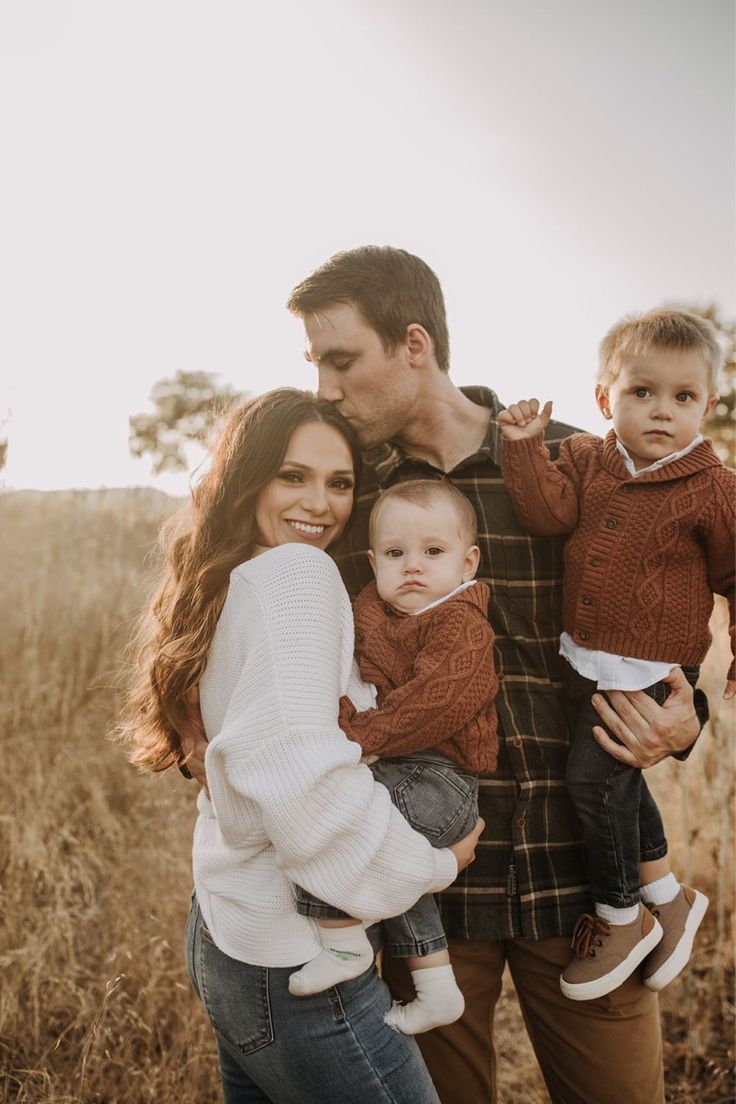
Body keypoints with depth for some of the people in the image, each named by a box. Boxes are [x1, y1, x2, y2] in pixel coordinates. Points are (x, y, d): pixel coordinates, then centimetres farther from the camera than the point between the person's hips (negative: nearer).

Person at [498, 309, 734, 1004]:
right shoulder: (586, 460, 2)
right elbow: (548, 513, -12)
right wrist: (526, 449, -22)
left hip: (651, 670, -6)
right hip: (584, 661, 6)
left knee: (594, 775, -10)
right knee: (616, 780, 16)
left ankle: (622, 920, 12)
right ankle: (668, 897, 37)